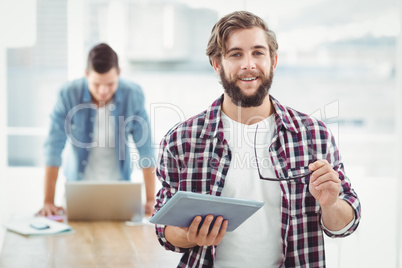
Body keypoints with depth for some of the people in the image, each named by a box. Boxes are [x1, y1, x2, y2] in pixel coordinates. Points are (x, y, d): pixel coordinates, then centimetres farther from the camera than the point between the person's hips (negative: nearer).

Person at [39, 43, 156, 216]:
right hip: (78, 184, 0)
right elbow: (53, 148, -13)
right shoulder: (68, 95, -15)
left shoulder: (134, 95, -12)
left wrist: (150, 201, -13)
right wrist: (48, 202, -17)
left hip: (119, 184, 1)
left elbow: (145, 148, -9)